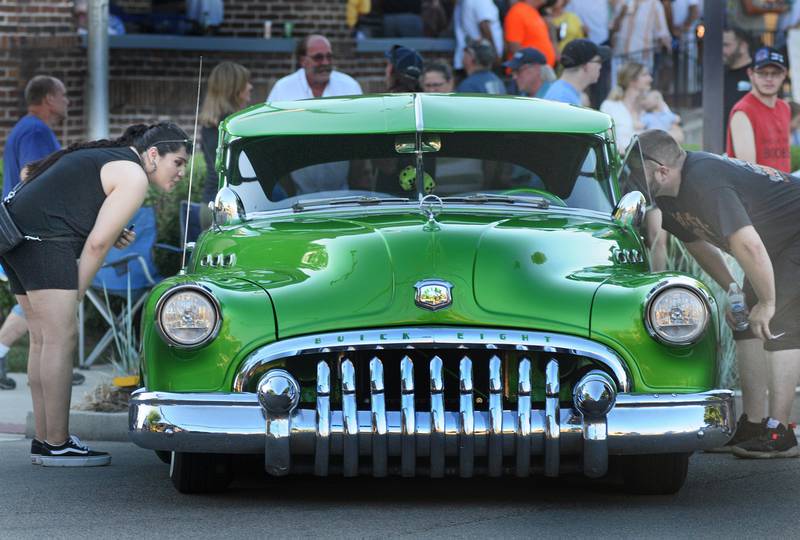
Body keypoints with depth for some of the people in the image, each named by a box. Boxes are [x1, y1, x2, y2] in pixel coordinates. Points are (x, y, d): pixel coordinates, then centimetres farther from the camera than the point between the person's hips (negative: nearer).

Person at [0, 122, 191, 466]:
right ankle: (57, 445, -11)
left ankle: (44, 440, 12)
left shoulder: (106, 156, 22)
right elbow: (97, 243, -12)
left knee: (43, 339, 11)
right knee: (61, 337, -10)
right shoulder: (133, 177, -7)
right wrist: (77, 292, -3)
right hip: (42, 236, -11)